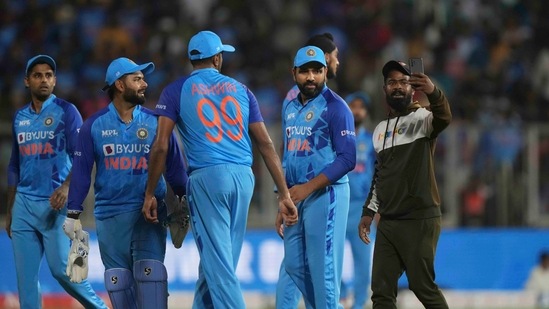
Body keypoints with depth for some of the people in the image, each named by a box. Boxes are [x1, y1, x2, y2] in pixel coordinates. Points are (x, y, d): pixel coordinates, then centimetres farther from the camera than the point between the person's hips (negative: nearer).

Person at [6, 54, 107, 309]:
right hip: (24, 204, 5)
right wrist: (10, 211, 19)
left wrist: (67, 187, -25)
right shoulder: (20, 117, 16)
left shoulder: (66, 111, 0)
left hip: (55, 203, -5)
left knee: (61, 267, -12)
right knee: (25, 274, 2)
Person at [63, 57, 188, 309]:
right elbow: (81, 170, 3)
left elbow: (174, 164, 6)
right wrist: (73, 214, -1)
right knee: (118, 279, 3)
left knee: (150, 272, -12)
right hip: (110, 213, 0)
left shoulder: (155, 122, 4)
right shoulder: (94, 125, 2)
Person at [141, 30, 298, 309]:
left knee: (217, 263, -6)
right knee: (217, 259, 16)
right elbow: (266, 144, 10)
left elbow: (160, 146, -3)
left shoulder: (176, 91, 5)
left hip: (207, 178, -4)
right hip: (244, 177, 4)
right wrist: (284, 194, 10)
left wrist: (150, 194, 3)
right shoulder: (240, 90, 15)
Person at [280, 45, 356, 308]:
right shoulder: (290, 108, 14)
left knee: (322, 266, -8)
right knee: (294, 264, 10)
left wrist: (309, 188, -19)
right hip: (297, 197, 8)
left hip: (325, 194, -8)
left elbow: (347, 158, -16)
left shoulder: (335, 107, -10)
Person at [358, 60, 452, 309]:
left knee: (423, 287, -7)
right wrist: (368, 211, 16)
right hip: (387, 222, 7)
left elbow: (444, 117, -30)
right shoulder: (380, 129, 16)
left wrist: (433, 93, -50)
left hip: (419, 221, -7)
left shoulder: (422, 118, -5)